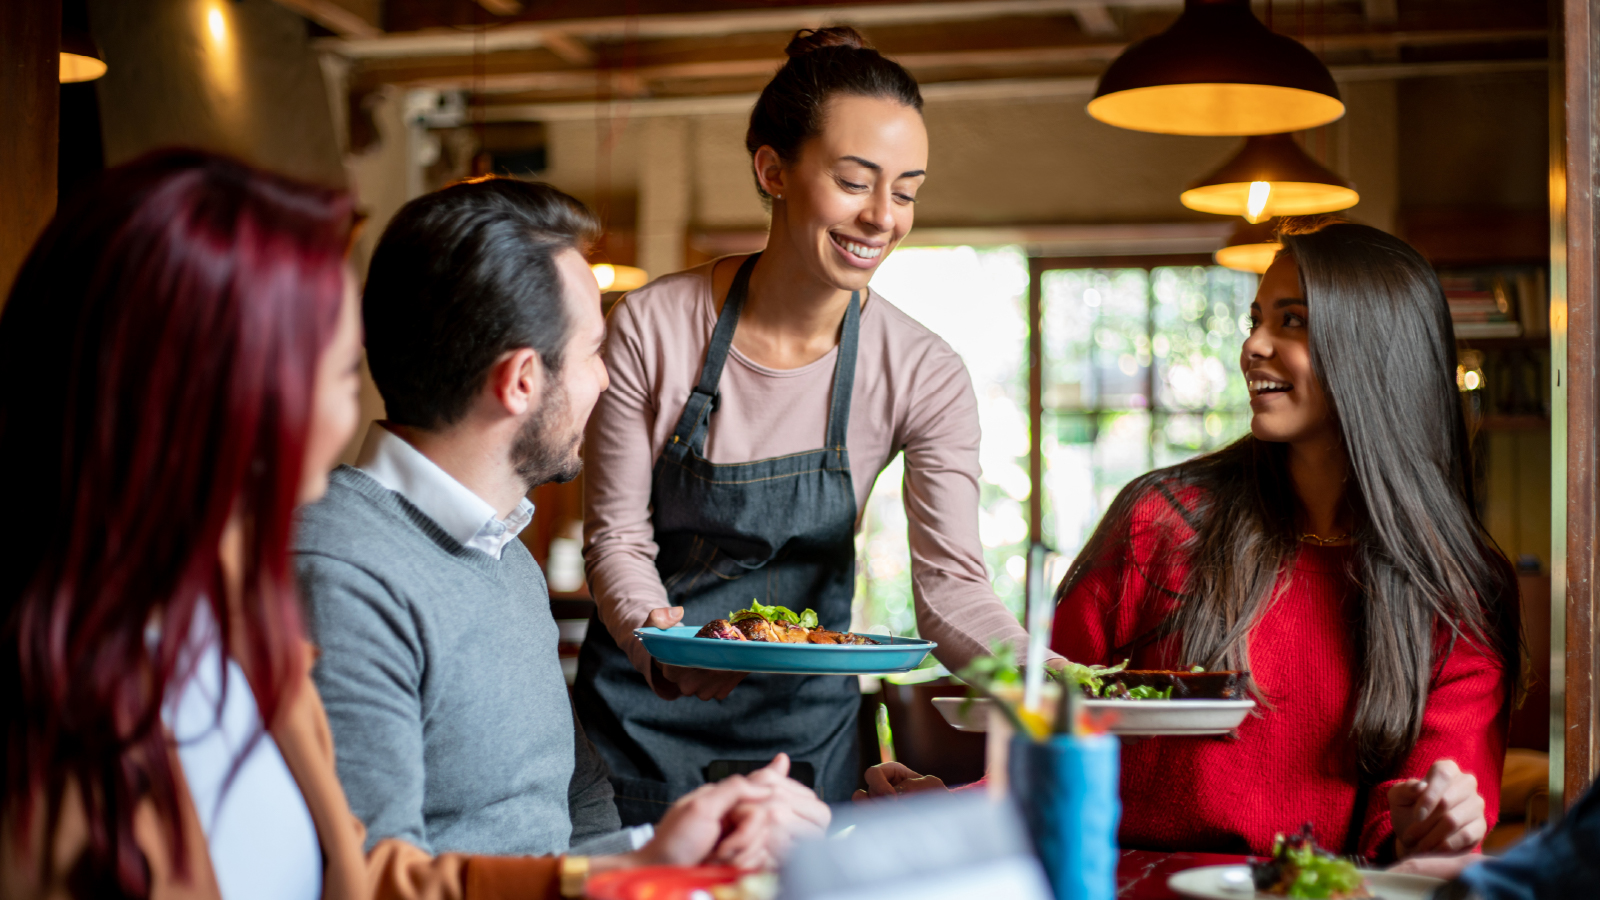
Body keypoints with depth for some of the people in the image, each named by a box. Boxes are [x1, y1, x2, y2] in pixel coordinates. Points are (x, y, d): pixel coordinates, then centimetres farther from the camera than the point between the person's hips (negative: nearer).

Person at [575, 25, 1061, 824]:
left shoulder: (924, 375, -12)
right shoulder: (654, 326, -15)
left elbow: (950, 584, -17)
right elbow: (616, 535, -11)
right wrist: (656, 639, -32)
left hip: (802, 720, 1)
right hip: (642, 709, -1)